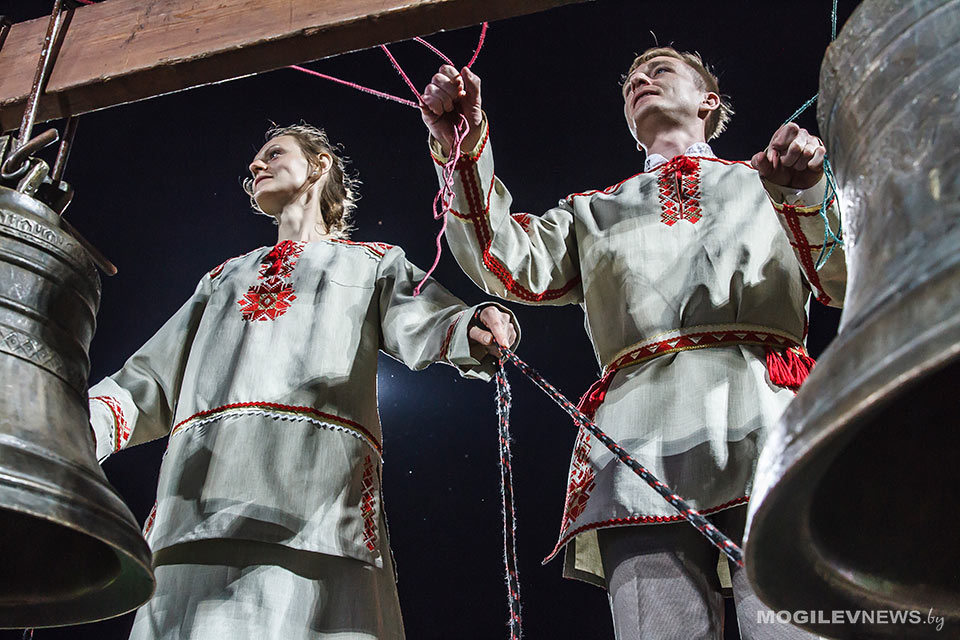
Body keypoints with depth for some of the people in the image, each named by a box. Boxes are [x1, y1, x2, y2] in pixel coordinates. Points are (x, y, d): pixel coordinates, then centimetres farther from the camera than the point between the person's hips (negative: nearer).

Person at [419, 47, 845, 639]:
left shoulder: (764, 182, 27)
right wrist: (463, 148, -1)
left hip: (769, 425, -1)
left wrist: (809, 192, -3)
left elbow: (848, 285, 14)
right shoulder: (592, 212, 30)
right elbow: (512, 268, 11)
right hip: (642, 447, 1)